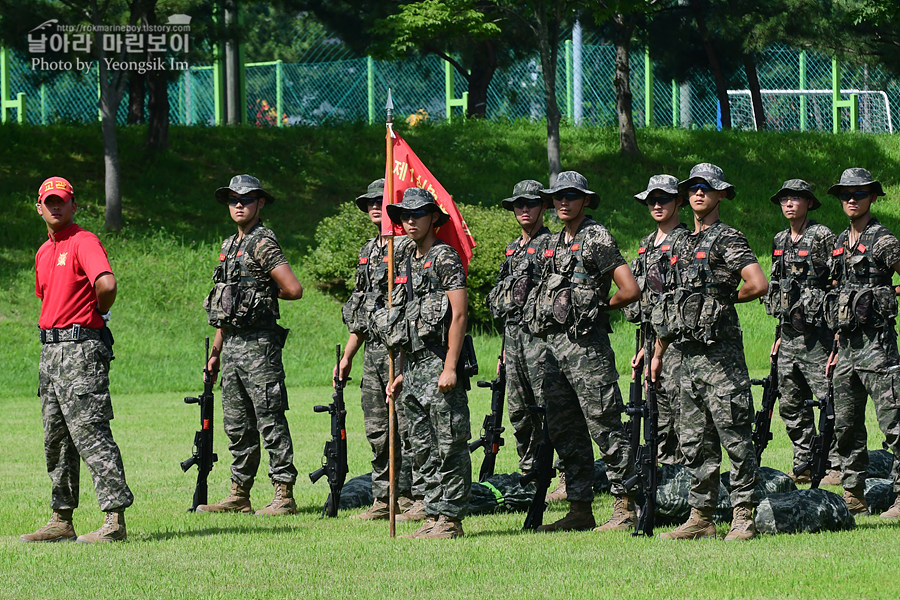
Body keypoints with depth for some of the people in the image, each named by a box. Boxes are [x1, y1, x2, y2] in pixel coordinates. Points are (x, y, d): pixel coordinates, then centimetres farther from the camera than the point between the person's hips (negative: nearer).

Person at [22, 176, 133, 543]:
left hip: (81, 348, -10)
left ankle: (115, 520, -19)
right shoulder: (43, 253, 18)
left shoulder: (84, 243, -11)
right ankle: (62, 521, 19)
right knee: (56, 440, 13)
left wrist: (99, 312, -9)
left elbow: (107, 284, -27)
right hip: (51, 350, 10)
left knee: (90, 432, -15)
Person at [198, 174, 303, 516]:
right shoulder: (230, 246, 18)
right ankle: (239, 496, 17)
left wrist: (266, 294, 0)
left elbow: (294, 289, -19)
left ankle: (284, 497, -7)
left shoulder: (262, 244, -10)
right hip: (232, 344, 9)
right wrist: (215, 351, 21)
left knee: (271, 423, -7)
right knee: (237, 426, 11)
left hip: (259, 343, -9)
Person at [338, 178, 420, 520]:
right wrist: (347, 356, 20)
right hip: (372, 350, 9)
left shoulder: (409, 247, -8)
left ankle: (422, 497, -3)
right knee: (377, 430, 9)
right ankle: (385, 498, 15)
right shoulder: (368, 251, 18)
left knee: (408, 426, -7)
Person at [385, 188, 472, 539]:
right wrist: (401, 374, 20)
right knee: (423, 449, 10)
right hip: (414, 367, 9)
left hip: (440, 363, -9)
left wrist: (450, 367, -20)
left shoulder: (445, 259, -7)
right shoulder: (408, 266, 20)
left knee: (449, 445, -6)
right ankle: (434, 515, 14)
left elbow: (459, 314, -14)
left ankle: (451, 519, -5)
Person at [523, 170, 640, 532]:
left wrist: (600, 307, 0)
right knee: (565, 432, 9)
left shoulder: (597, 239, -7)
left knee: (604, 427, -8)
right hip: (554, 345, 9)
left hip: (587, 344, -9)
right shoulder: (554, 245, 18)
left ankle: (625, 509, -6)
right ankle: (579, 509, 14)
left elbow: (630, 290, -13)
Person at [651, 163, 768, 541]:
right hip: (689, 353, 8)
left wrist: (725, 298, -3)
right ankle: (701, 516, 13)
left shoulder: (727, 240, -6)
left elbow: (758, 285, -20)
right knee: (694, 440, 9)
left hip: (721, 353, -8)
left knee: (733, 435, -6)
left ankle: (743, 515, -4)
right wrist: (658, 351, 23)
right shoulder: (683, 245, 19)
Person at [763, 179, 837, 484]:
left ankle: (837, 464, -4)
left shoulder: (822, 237, -7)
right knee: (790, 404, 8)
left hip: (816, 333, -8)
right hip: (790, 333, 8)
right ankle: (803, 465, 16)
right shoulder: (780, 242, 15)